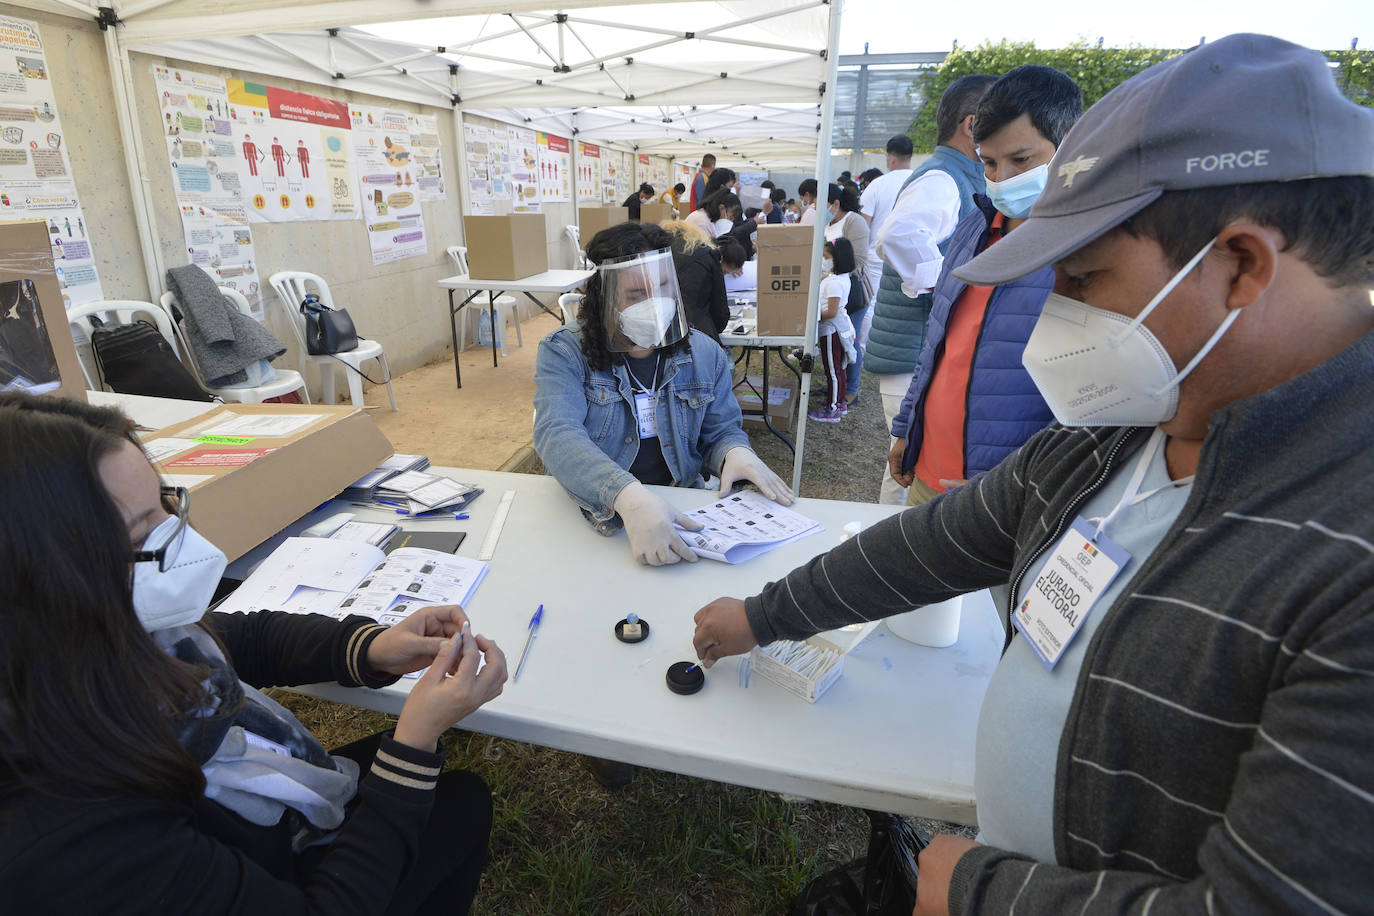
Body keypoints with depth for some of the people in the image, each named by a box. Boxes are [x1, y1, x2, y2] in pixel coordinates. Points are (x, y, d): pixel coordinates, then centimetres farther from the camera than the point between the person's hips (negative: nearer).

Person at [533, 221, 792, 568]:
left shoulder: (704, 354, 7)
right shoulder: (563, 353, -6)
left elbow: (720, 431, 13)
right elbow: (557, 435, -23)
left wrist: (736, 452, -14)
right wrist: (628, 497, -41)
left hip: (682, 511, 4)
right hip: (596, 516, -3)